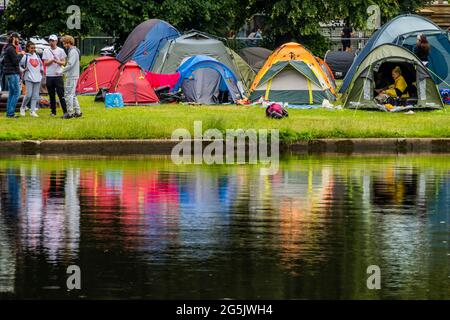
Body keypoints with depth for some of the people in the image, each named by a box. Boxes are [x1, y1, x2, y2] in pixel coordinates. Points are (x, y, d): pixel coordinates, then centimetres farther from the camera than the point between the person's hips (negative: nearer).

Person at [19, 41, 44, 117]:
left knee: (35, 96, 3)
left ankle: (33, 111, 6)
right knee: (29, 95, -11)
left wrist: (42, 70, 13)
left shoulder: (37, 56, 12)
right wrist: (23, 70, -12)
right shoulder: (25, 56, -2)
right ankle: (22, 108, 9)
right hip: (29, 78, -5)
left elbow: (41, 64, 28)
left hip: (37, 78, 5)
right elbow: (19, 65, 1)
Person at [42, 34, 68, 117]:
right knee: (51, 95, 7)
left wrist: (57, 61, -19)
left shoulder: (60, 51, 4)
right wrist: (52, 60, -17)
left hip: (58, 75, -3)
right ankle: (53, 112, 14)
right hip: (49, 75, 3)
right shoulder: (46, 51, 9)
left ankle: (65, 111, -10)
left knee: (61, 94, -9)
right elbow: (45, 63, 1)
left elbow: (63, 63, 1)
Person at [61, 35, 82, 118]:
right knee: (72, 94, 14)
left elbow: (70, 65, -22)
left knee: (69, 94, -9)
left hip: (72, 76, -10)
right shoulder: (71, 51, 17)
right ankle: (77, 112, 16)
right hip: (72, 75, 10)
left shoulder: (73, 51, -15)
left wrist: (61, 71, -17)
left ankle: (70, 113, -10)